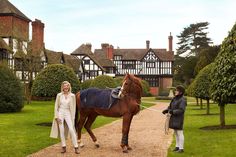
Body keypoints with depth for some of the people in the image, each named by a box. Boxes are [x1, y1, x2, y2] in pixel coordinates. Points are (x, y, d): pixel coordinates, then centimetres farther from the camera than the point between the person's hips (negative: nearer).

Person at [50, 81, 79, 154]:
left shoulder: (72, 96, -1)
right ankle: (63, 147, 10)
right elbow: (56, 106, 4)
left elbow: (73, 108, 3)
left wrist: (72, 118, -1)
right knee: (61, 130, 1)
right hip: (60, 113, 1)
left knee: (71, 129, -12)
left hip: (68, 114, -1)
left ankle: (76, 147, -6)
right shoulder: (59, 95, 2)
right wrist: (57, 117, -4)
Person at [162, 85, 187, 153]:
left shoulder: (182, 100, -16)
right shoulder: (174, 98, 10)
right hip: (173, 118, 8)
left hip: (179, 119, -8)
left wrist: (173, 112, -31)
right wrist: (166, 110, -7)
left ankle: (181, 148, 4)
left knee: (180, 133, -3)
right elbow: (170, 107, 12)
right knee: (176, 133, 14)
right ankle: (177, 146, 24)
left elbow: (181, 110, -23)